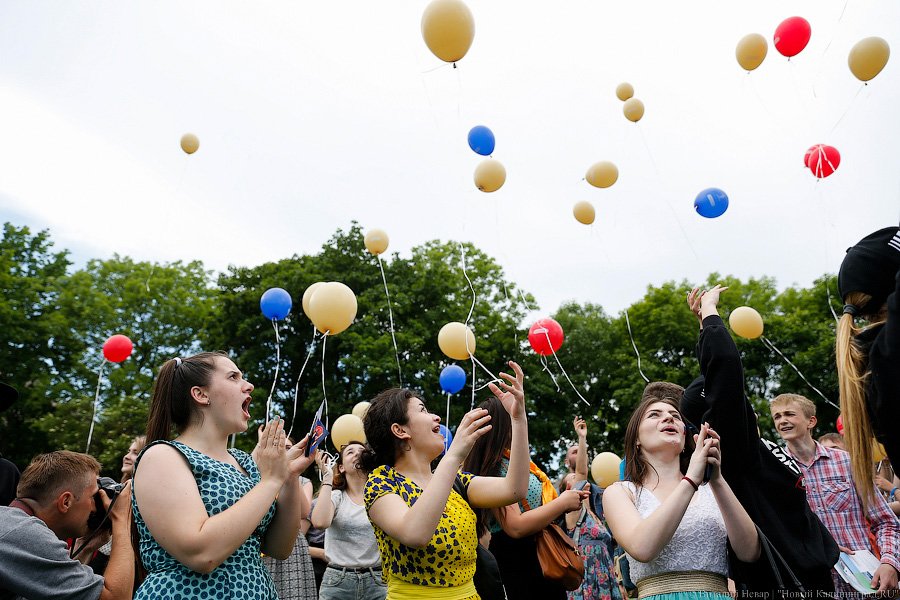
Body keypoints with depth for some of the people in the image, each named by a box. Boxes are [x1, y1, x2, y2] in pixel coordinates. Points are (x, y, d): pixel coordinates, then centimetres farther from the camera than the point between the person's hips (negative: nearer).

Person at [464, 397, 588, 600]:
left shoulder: (511, 461, 8)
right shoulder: (495, 468, -20)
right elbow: (516, 527, -28)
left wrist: (565, 502, 4)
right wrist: (562, 502, -17)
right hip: (518, 563, -9)